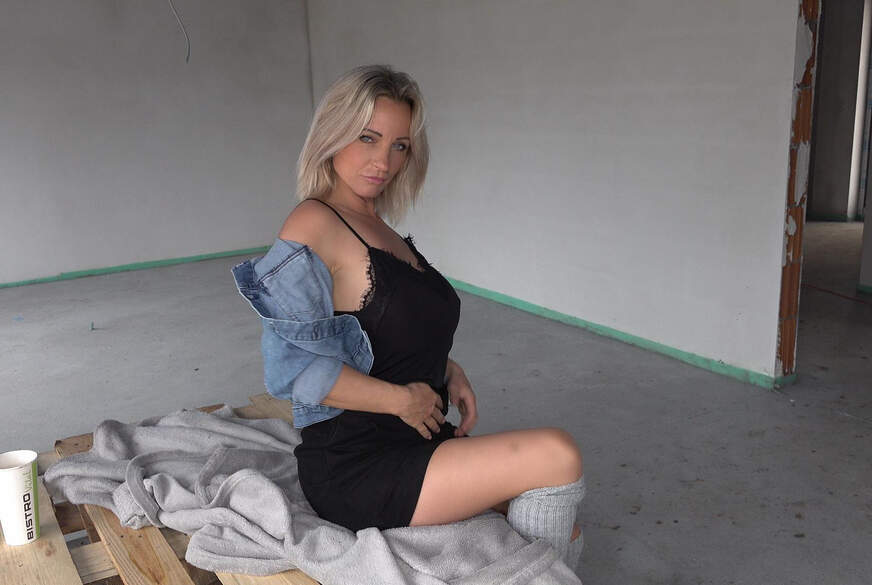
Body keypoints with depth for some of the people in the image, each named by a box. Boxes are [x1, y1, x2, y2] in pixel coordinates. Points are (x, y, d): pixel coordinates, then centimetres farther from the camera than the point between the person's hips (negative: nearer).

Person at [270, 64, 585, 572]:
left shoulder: (381, 230, 15)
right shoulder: (313, 223, -13)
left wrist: (448, 372, 6)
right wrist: (404, 400, -16)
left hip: (419, 443, 9)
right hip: (356, 468, -9)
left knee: (563, 531, 3)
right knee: (557, 455, -18)